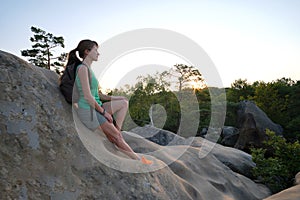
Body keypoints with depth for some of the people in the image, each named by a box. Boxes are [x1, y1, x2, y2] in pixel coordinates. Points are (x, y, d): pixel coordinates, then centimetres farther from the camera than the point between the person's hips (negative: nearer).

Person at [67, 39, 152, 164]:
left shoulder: (88, 69, 14)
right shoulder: (83, 68, -15)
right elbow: (88, 96, -22)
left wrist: (113, 98, 8)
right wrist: (104, 112, -13)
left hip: (95, 108, 9)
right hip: (88, 112, -9)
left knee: (124, 102, 5)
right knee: (116, 137, -2)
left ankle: (116, 131, -2)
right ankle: (138, 159, 13)